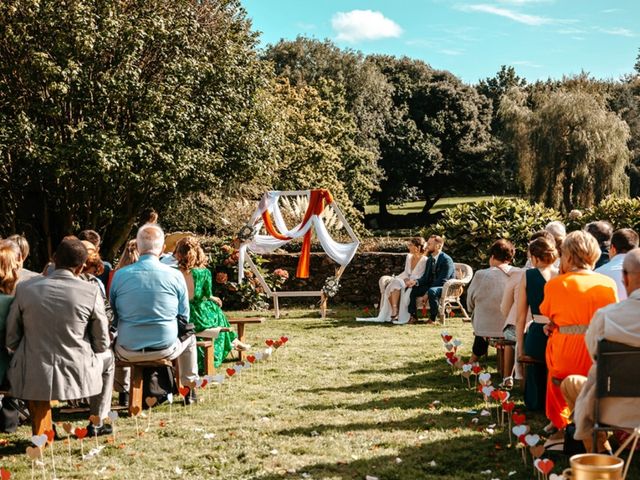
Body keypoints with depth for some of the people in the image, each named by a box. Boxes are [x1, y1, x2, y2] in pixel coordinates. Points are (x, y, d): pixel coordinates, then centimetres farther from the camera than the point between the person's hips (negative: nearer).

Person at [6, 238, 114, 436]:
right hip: (76, 376, -1)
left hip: (33, 379, 1)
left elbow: (11, 341, 1)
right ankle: (96, 424, 33)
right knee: (107, 357, 32)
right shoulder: (91, 291, -10)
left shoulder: (24, 288, -6)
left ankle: (41, 428, 38)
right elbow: (102, 344, -2)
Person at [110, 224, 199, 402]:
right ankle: (190, 390, 40)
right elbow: (184, 317, 1)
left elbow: (114, 316, 6)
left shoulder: (120, 275, -6)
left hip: (129, 351, 1)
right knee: (189, 338, 32)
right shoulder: (175, 275, -9)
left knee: (115, 340, 36)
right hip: (166, 348, 0)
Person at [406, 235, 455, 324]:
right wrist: (416, 281, -13)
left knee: (432, 291, -38)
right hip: (431, 286, 8)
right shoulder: (430, 260, 11)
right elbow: (426, 278, 8)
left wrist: (426, 292, -25)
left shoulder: (446, 260, -16)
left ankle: (433, 318, -22)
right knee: (412, 289, -9)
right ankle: (413, 316, -2)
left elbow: (442, 281, -21)